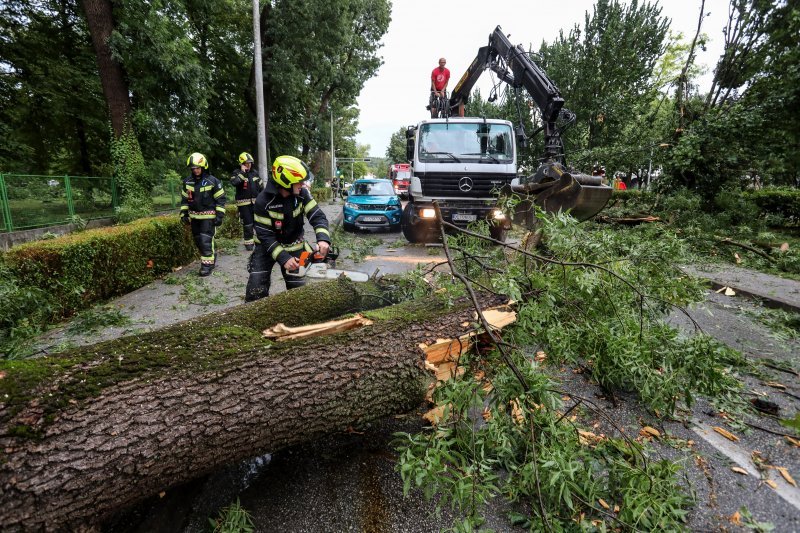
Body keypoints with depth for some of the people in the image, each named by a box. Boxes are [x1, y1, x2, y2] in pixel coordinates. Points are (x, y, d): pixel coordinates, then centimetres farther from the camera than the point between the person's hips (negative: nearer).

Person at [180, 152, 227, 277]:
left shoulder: (212, 181, -9)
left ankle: (207, 263, -2)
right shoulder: (187, 182, 5)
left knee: (206, 240, -11)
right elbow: (184, 199, 15)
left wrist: (220, 215, -11)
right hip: (194, 216, 6)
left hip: (208, 216, -6)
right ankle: (211, 256, 29)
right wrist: (184, 214, 9)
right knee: (198, 241, 10)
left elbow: (220, 199, -7)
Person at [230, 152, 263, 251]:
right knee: (247, 223, -2)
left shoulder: (255, 172, 9)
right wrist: (242, 172, -23)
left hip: (256, 202, 4)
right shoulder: (237, 173, -5)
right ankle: (248, 242, 11)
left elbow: (261, 186, 15)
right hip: (244, 203, -4)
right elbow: (234, 182, -26)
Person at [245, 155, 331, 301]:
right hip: (268, 247, -2)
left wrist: (323, 238, -38)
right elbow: (265, 235, -22)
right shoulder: (263, 201, -24)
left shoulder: (302, 193, -17)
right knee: (256, 290, -7)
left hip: (294, 246, 3)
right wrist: (283, 258, -31)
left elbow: (317, 216, -18)